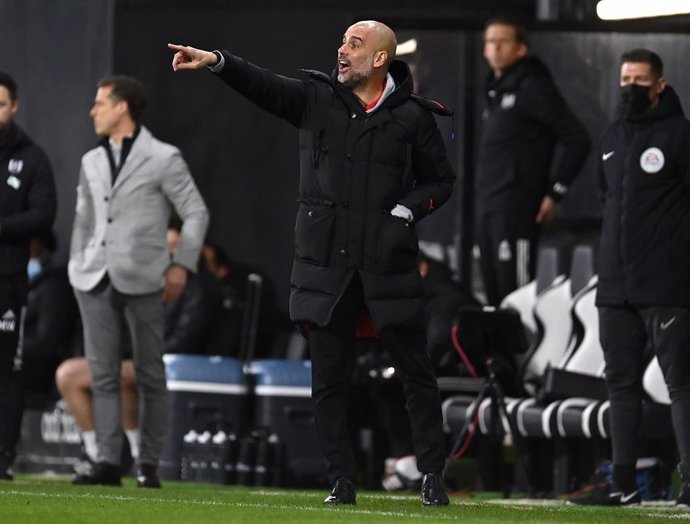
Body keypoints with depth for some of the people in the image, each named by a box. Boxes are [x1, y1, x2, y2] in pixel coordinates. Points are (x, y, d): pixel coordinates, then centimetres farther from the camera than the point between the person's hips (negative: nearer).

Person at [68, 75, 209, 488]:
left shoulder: (163, 159, -2)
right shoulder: (92, 162, 14)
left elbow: (196, 213, 0)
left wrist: (182, 264, -7)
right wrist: (76, 267, 11)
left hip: (143, 280, -5)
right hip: (96, 280, 5)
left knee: (150, 375, 2)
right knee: (103, 374, -1)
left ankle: (149, 464, 6)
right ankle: (109, 461, -2)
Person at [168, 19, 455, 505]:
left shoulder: (413, 115, 2)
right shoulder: (316, 98, 7)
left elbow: (441, 180, 9)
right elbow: (264, 85, -6)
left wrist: (405, 211, -7)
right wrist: (216, 61, -21)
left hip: (389, 261, -2)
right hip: (327, 260, 2)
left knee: (416, 371, 2)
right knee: (328, 378, 3)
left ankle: (433, 476, 12)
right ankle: (342, 482, 11)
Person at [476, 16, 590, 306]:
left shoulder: (533, 87, -7)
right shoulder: (496, 91, 19)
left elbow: (577, 140, -11)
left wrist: (554, 193, -11)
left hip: (516, 207, -9)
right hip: (487, 206, 9)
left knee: (515, 291, -14)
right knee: (494, 294, 9)